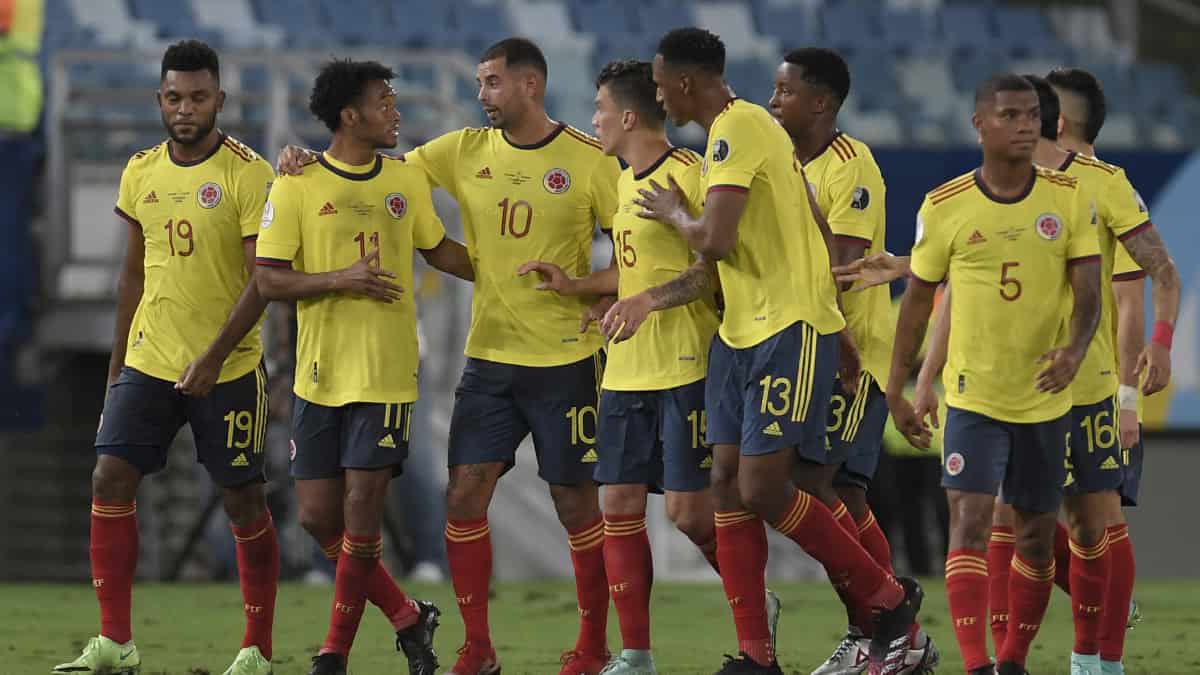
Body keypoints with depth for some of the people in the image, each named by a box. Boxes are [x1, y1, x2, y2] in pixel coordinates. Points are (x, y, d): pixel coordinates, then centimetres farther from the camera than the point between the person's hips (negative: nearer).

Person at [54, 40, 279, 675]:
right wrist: (118, 364, 16)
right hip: (149, 361, 5)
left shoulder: (248, 175, -10)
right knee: (110, 481, -6)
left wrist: (213, 358, -21)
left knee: (243, 500, 1)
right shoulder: (140, 174, 8)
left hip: (229, 369, -5)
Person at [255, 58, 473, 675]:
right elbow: (268, 279, -7)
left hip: (386, 374, 0)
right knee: (317, 515, 0)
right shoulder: (296, 186, -4)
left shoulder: (408, 181, 6)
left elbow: (439, 251, 22)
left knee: (361, 509, -7)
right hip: (319, 373, 0)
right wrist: (340, 281, -19)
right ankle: (407, 618, 18)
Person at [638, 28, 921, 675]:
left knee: (762, 487, -11)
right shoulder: (736, 127, 16)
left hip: (790, 329, -10)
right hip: (741, 330, 10)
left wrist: (671, 212, -4)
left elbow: (714, 241, -25)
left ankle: (891, 601, 4)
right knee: (728, 484, 4)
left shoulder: (737, 130, -16)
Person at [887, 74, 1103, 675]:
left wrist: (1076, 348, -27)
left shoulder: (1068, 198, -3)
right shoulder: (945, 207, -6)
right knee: (969, 520, -15)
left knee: (1036, 534, 10)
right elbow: (917, 299, 4)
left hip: (1046, 397, 2)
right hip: (972, 396, -2)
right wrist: (897, 393, 5)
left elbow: (1088, 289, -6)